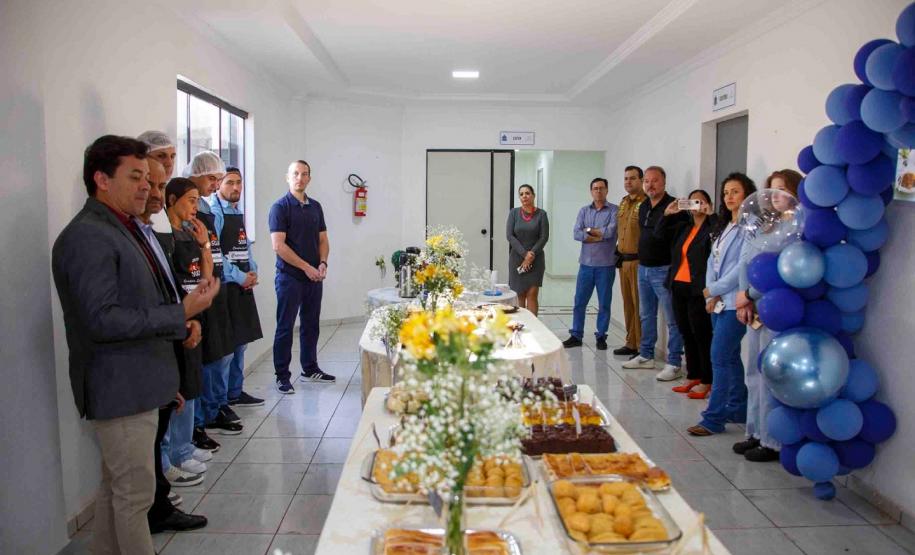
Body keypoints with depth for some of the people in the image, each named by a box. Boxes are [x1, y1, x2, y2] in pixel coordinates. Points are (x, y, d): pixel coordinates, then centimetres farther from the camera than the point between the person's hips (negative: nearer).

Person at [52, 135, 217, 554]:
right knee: (135, 493, 1)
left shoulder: (124, 229, 14)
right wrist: (182, 314, -23)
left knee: (115, 488, 21)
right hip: (119, 389, -10)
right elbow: (102, 320, -24)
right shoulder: (86, 237, -17)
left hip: (135, 385, 10)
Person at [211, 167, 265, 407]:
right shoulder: (213, 212, -12)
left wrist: (252, 271, 3)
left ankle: (235, 392, 29)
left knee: (240, 340, 16)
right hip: (226, 286, -9)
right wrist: (240, 277, -15)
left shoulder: (238, 212, 15)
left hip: (244, 285, 9)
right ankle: (219, 402, 8)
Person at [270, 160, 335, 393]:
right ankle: (282, 376, 9)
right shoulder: (280, 207, -7)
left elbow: (323, 240, 15)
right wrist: (306, 267, -14)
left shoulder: (315, 206, 12)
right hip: (289, 276, -6)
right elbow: (278, 245, -14)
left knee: (311, 325, 13)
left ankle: (310, 369, 27)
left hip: (314, 277, 6)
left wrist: (323, 263, -3)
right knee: (285, 327, 1)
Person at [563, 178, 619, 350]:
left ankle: (601, 337, 17)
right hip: (586, 264, 3)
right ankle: (576, 336, 16)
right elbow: (576, 234, -5)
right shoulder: (584, 211, 8)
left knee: (604, 303, 6)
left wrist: (589, 230, -5)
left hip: (606, 265, -3)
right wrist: (600, 236, -12)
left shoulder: (615, 210, -2)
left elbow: (611, 231, -18)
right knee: (579, 301, 6)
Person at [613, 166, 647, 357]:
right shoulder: (623, 202, 15)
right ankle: (631, 343, 24)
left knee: (639, 305, -3)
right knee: (627, 303, 14)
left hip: (638, 261, -8)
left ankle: (642, 347, 5)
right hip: (623, 260, 8)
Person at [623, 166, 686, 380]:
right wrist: (641, 260, 18)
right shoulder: (643, 207, 12)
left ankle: (674, 364, 4)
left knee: (672, 319, -2)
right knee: (646, 315, 17)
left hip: (663, 270, -9)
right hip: (643, 268, 9)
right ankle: (646, 356, 29)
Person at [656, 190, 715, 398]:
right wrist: (667, 213, 5)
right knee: (686, 335, 13)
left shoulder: (711, 228, -3)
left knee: (702, 336, -2)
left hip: (698, 290, -7)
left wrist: (710, 213, -19)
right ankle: (693, 377, 23)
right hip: (678, 287, 7)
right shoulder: (683, 227, 16)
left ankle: (706, 381, 7)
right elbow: (659, 233, 17)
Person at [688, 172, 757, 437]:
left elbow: (743, 267, -18)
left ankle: (713, 418, -3)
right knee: (730, 357, 14)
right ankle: (738, 409, 26)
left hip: (734, 302, -8)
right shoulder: (723, 227, 17)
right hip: (718, 302, 8)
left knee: (720, 357, -9)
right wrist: (711, 295, 0)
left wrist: (715, 290, -13)